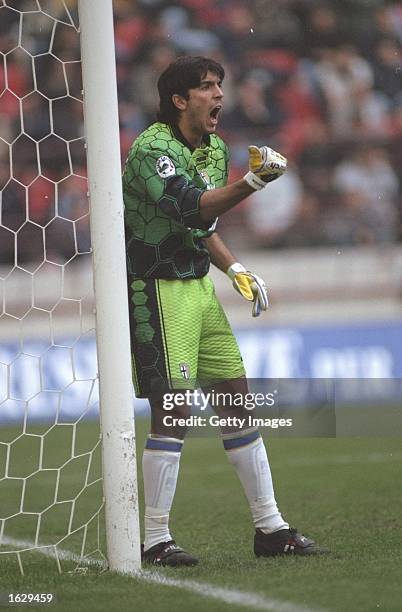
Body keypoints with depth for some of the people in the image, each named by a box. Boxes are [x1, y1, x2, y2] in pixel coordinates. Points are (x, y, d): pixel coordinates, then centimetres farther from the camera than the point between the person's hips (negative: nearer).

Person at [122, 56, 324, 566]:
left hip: (198, 285, 9)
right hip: (157, 288, -9)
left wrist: (235, 269, 11)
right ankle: (155, 540, -4)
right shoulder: (151, 150, -17)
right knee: (172, 409, -12)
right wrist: (251, 182, -45)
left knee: (237, 398, 8)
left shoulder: (214, 149, 12)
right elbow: (190, 207, -33)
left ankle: (269, 527, 15)